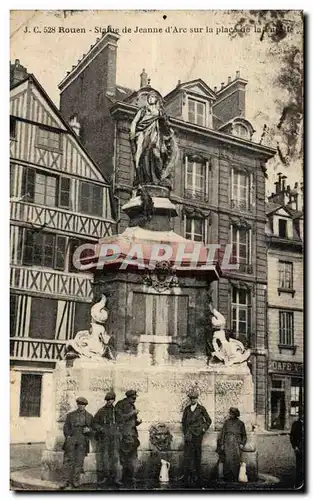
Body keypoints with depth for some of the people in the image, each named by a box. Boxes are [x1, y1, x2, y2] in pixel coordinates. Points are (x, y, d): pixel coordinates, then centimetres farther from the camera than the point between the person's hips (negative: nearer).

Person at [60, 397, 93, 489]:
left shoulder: (89, 416, 17)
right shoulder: (70, 415, 18)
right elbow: (66, 427, 13)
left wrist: (89, 430, -6)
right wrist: (68, 435, -3)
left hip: (82, 441, 0)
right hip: (71, 439, 0)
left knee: (79, 461, -4)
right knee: (68, 460, -7)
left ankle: (75, 481, 1)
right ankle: (67, 481, -4)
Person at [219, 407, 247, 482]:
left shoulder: (240, 423, 13)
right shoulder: (227, 422, 14)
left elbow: (244, 435, 18)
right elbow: (223, 433, 12)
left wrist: (242, 444, 4)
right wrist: (222, 444, 4)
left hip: (236, 443, 0)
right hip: (227, 443, 0)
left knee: (235, 459, -16)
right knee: (227, 459, -16)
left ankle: (234, 478, -13)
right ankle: (227, 477, -13)